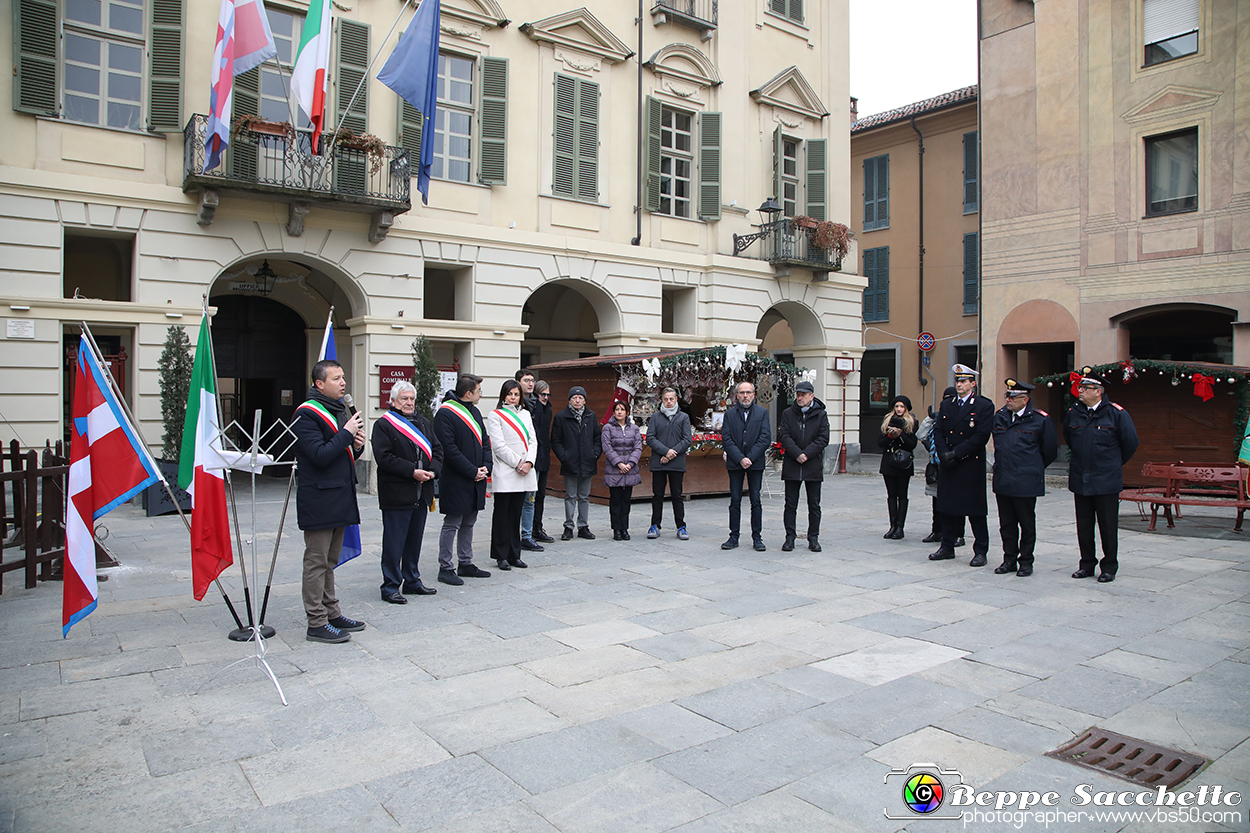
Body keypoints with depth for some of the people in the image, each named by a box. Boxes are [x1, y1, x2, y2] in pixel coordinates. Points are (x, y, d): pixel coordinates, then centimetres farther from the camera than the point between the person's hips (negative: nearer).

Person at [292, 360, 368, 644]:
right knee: (317, 561, -2)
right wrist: (347, 433, -17)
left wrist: (357, 445, 1)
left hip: (340, 497, 9)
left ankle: (331, 613, 25)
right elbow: (320, 455, -22)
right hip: (319, 500, -9)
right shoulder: (307, 414, -13)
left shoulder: (339, 410, 16)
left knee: (330, 560, 17)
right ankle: (316, 623, 5)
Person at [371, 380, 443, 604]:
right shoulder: (383, 425, -5)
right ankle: (390, 587, 7)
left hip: (421, 493, 7)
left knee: (415, 539, 15)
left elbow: (437, 450, 12)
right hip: (396, 494, -6)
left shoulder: (423, 423, 15)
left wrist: (432, 470, -7)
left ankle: (412, 582, 26)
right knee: (394, 542, -2)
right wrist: (412, 472, -19)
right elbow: (383, 457, -14)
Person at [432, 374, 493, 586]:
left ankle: (466, 564, 24)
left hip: (475, 481, 8)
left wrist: (486, 467, -1)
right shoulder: (445, 414, -13)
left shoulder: (475, 412, 14)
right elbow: (449, 449, -19)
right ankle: (445, 568, 8)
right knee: (452, 524, -1)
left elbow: (485, 442, 16)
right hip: (455, 481, -8)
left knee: (468, 523, 15)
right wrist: (472, 471, -17)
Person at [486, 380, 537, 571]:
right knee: (502, 514, 1)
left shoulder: (525, 414, 16)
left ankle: (514, 555, 16)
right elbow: (498, 445, -9)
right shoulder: (495, 415, -1)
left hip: (524, 472, 5)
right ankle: (502, 556, 8)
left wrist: (529, 462, -5)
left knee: (516, 514, 9)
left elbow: (533, 441, 11)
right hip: (504, 473, -5)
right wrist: (517, 464, -12)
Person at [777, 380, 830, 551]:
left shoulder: (821, 415, 3)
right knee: (790, 504, 3)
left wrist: (806, 454, -15)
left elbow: (823, 438, -4)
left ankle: (813, 538, 16)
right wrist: (797, 454, -17)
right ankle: (790, 537, 11)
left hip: (813, 465, 0)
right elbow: (784, 436, -3)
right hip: (792, 465, 0)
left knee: (814, 505, 7)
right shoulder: (787, 414, 5)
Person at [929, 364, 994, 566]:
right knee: (947, 506, 10)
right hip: (948, 466, 5)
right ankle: (947, 547, 21)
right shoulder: (946, 405, 12)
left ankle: (980, 551, 10)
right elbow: (938, 432, 9)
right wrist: (943, 453, -8)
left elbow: (981, 436, -12)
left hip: (972, 466, -5)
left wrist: (956, 453, -16)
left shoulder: (984, 406, -4)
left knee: (976, 510, 1)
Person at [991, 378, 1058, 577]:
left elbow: (1050, 450, 3)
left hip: (1026, 482, -5)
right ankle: (1009, 559, 21)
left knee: (1027, 523, 6)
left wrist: (1034, 469, 11)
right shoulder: (1000, 417, 8)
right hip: (1002, 480, 5)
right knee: (1006, 523, 10)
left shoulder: (1040, 419, -6)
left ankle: (1026, 561, 17)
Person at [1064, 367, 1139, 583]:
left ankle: (1109, 567, 14)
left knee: (1108, 525, 3)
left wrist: (1115, 464, 10)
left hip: (1106, 481, -4)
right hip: (1080, 480, 4)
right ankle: (1087, 564, 20)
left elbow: (1130, 442, 2)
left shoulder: (1116, 413, -7)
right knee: (1084, 525, 9)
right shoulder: (1073, 413, 5)